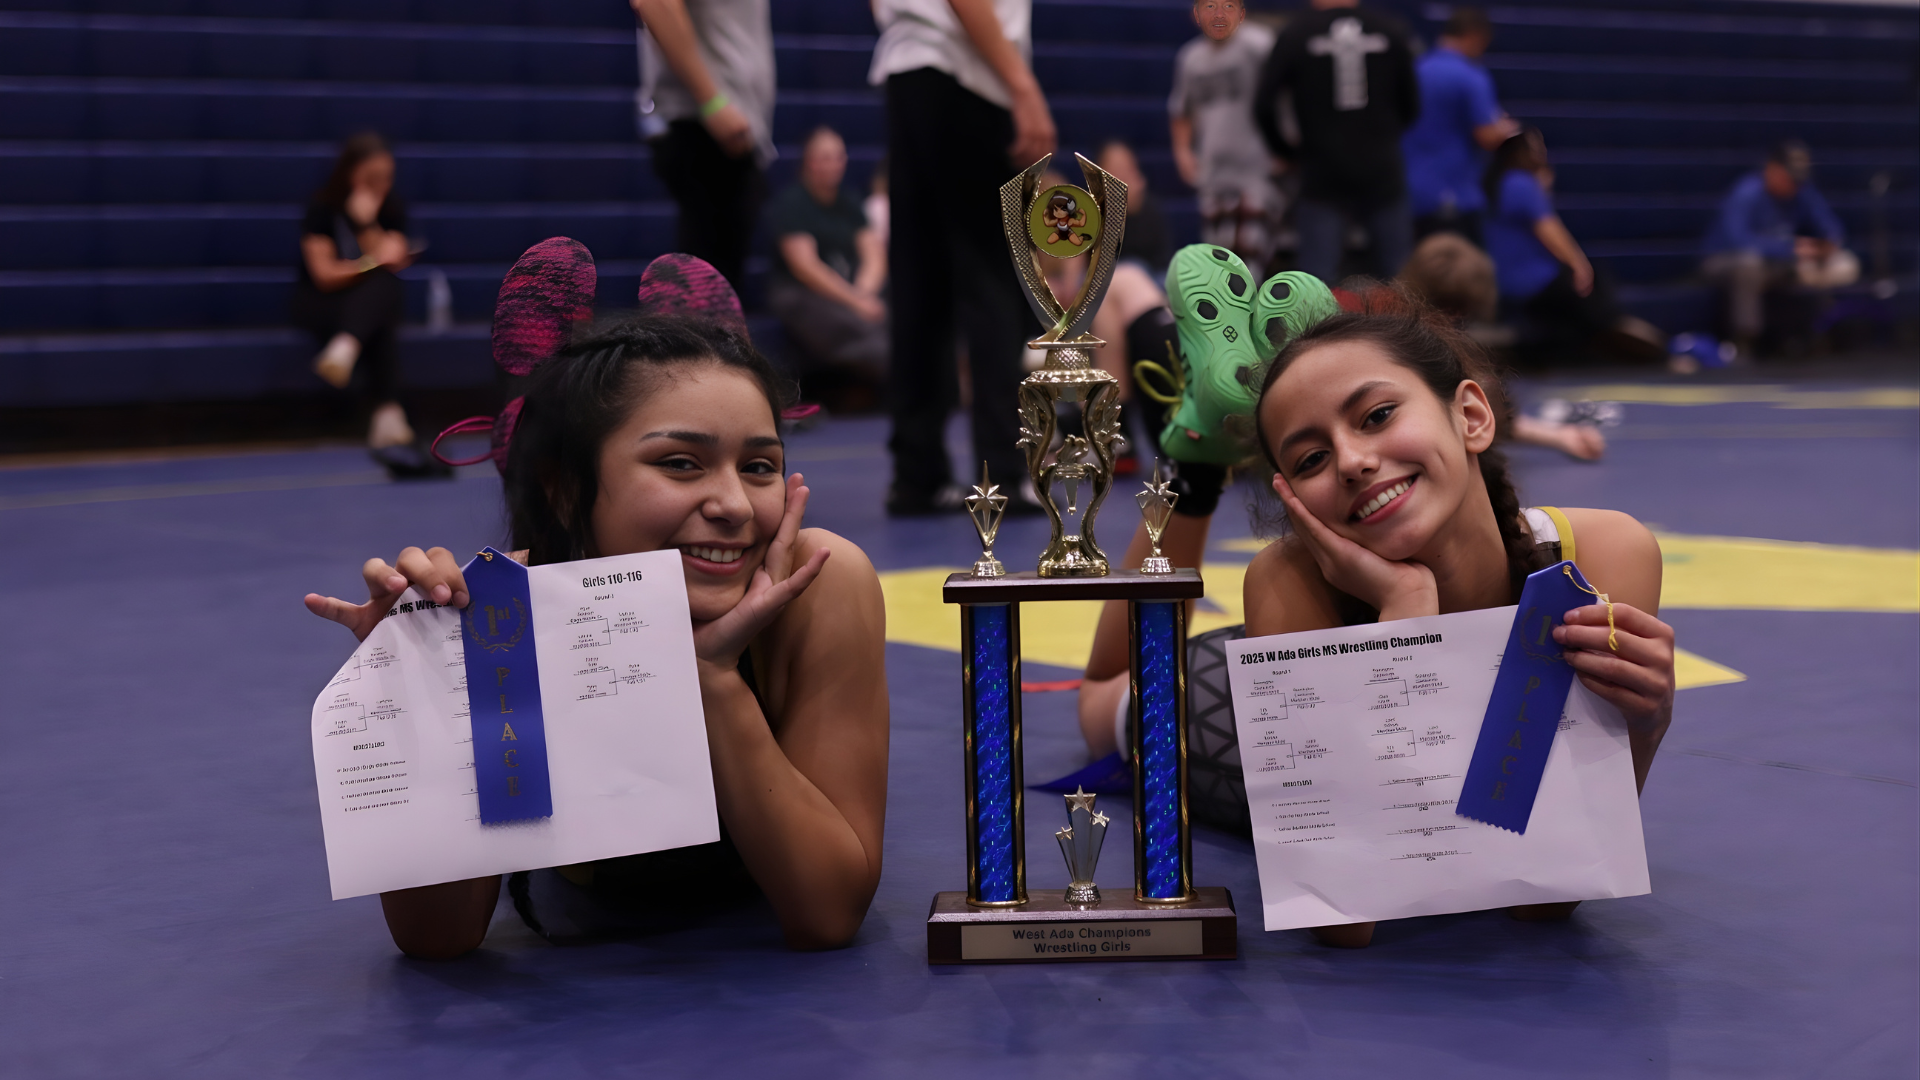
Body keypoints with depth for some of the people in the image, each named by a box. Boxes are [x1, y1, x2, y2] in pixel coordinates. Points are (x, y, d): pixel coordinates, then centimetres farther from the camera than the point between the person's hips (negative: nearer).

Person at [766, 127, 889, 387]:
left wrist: (863, 293, -10)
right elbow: (804, 266, -10)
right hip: (801, 295, -6)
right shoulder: (788, 204, -1)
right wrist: (854, 301, -15)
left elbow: (874, 256, 12)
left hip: (852, 292, 6)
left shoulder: (850, 203, 18)